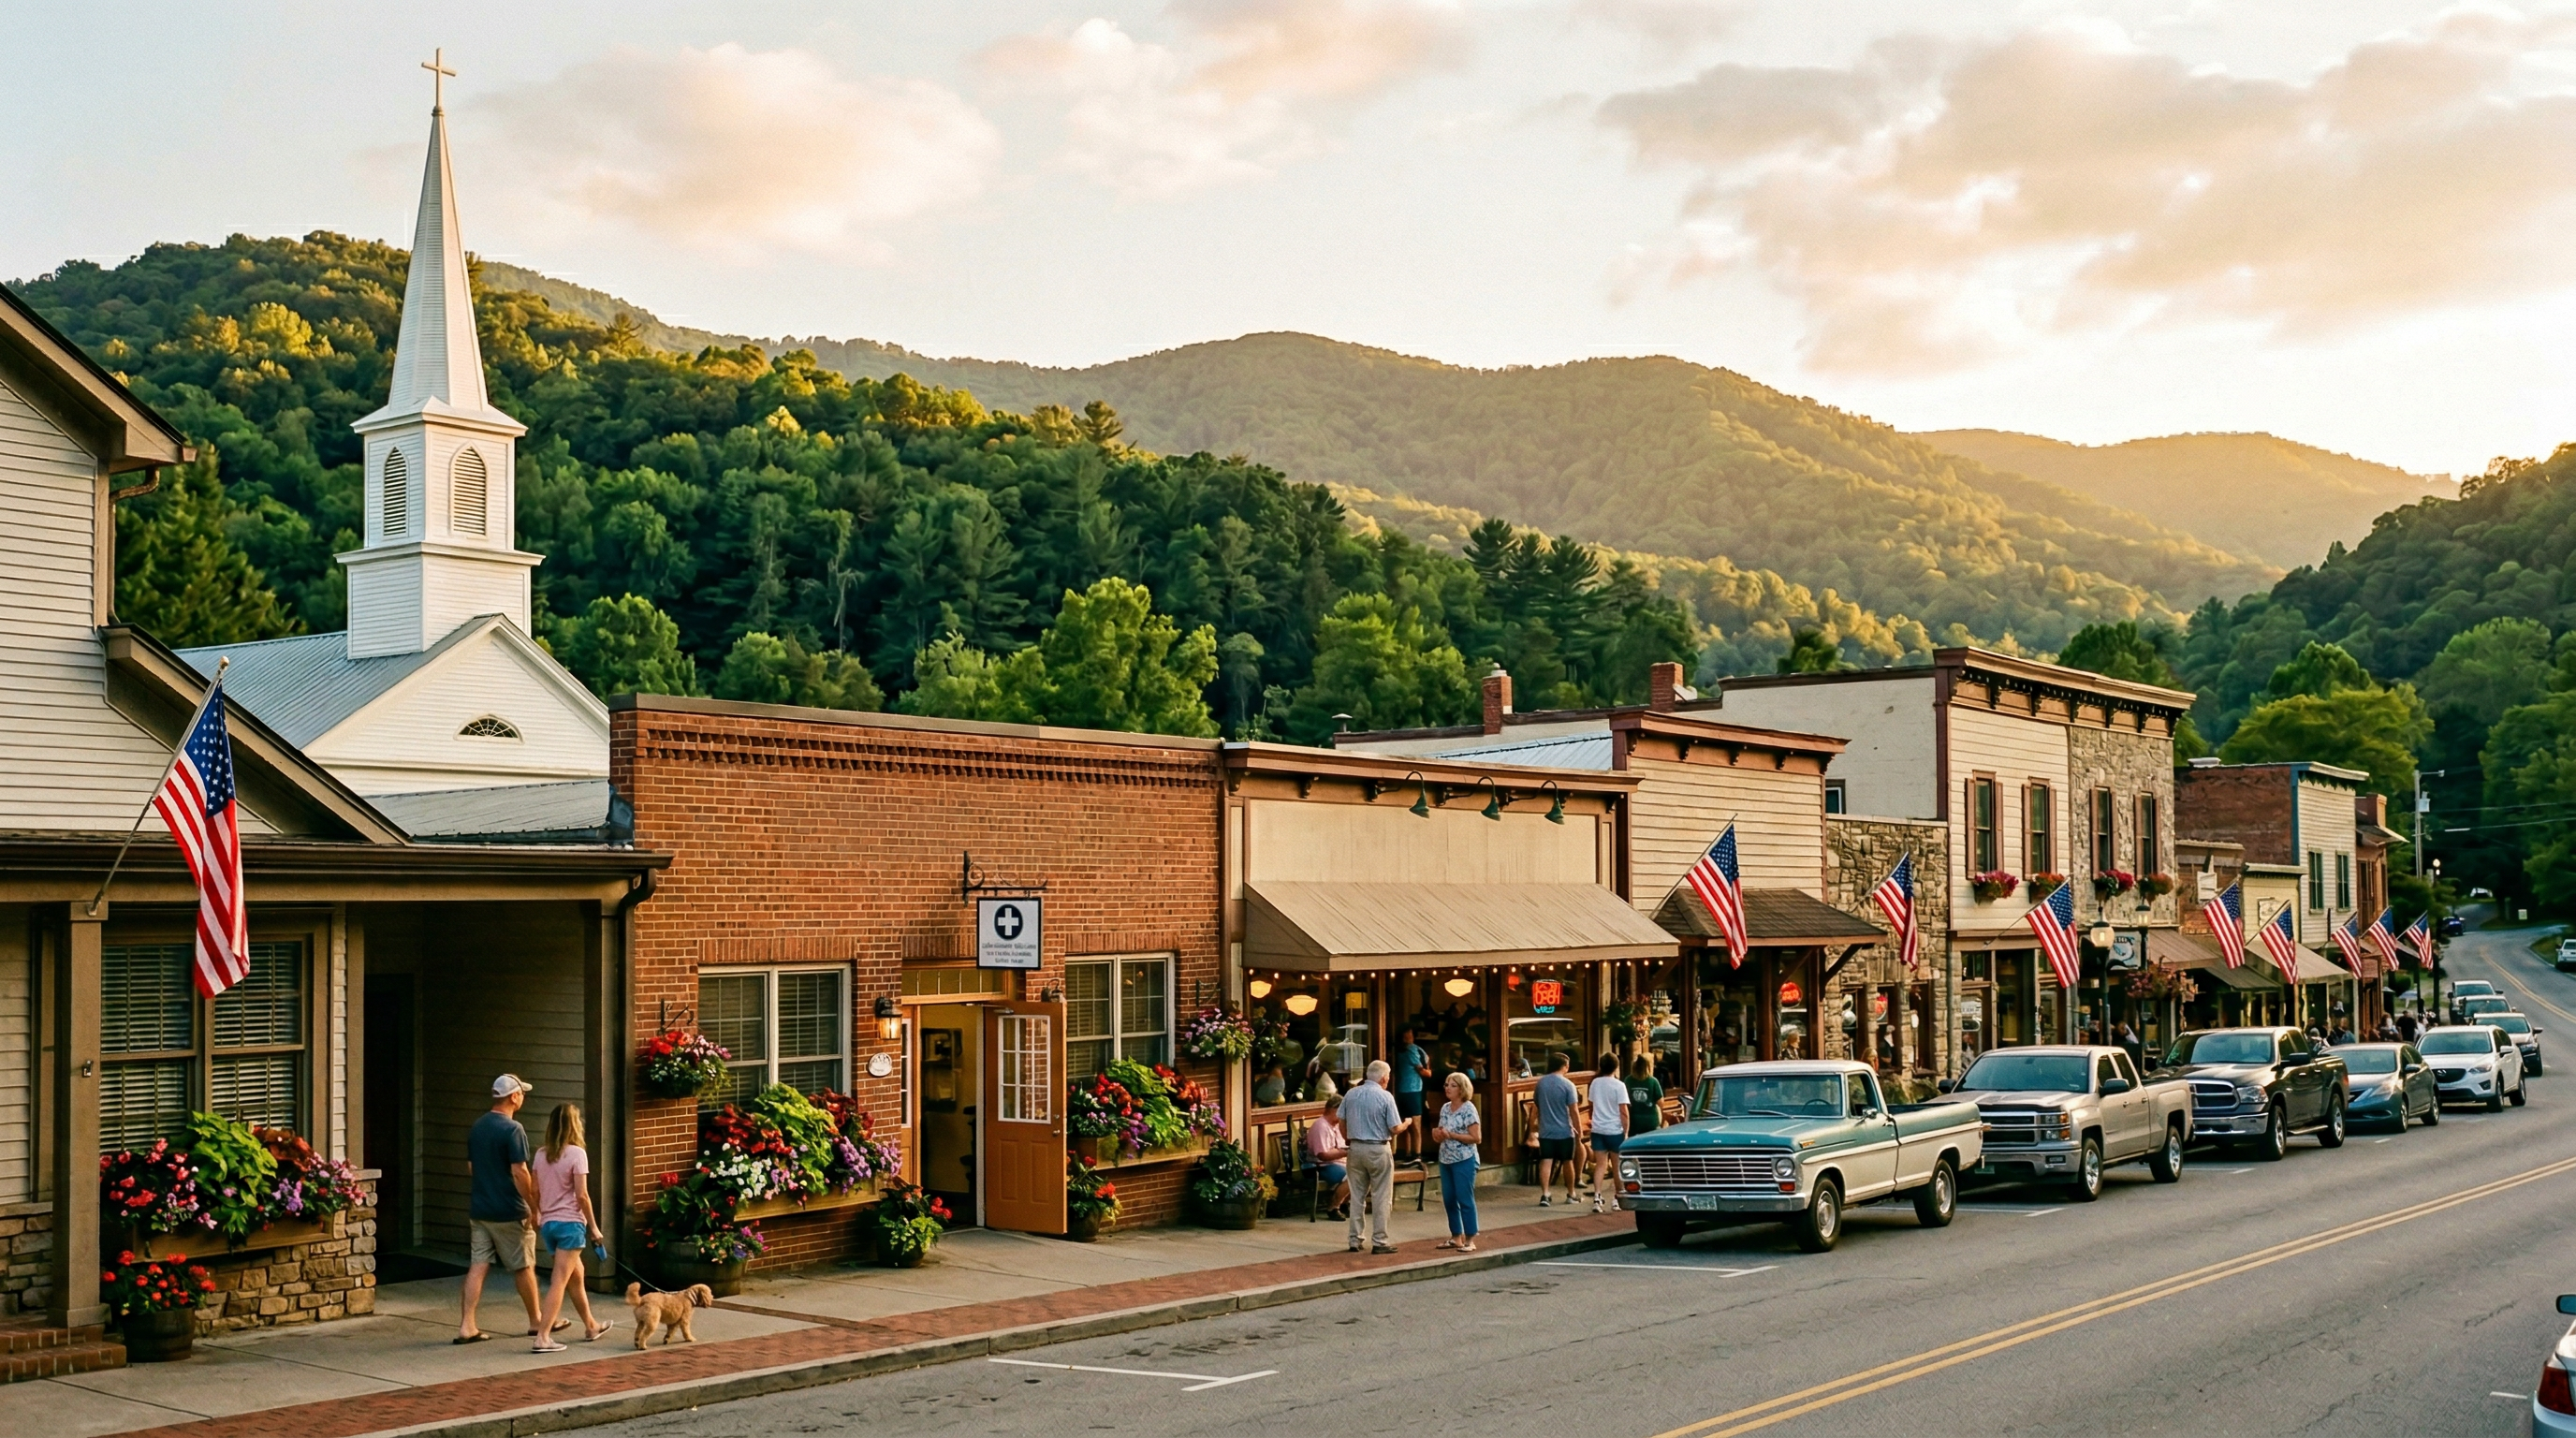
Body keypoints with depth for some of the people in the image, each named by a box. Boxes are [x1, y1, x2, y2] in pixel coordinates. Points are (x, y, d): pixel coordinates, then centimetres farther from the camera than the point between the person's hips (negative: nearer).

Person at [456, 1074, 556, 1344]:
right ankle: (537, 1322, 19)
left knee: (477, 1266, 5)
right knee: (524, 1267, 7)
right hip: (509, 1213, -7)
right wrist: (534, 1208, -12)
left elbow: (472, 1166, 16)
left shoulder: (477, 1127, 8)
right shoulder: (512, 1129, -16)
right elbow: (519, 1173, -19)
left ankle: (467, 1326, -1)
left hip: (479, 1210, 7)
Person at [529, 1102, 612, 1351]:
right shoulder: (576, 1154, -11)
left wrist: (537, 1218, 20)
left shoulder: (541, 1154, 6)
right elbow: (581, 1195, -13)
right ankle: (543, 1337, -12)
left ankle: (591, 1326, 34)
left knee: (576, 1276, 21)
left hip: (548, 1223, 7)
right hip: (570, 1223, -7)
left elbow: (534, 1192, 8)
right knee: (559, 1282, -6)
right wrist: (593, 1226, -6)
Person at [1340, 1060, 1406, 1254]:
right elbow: (1395, 1129, -11)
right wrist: (1407, 1123, 10)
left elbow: (1342, 1123, 7)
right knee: (1381, 1197, 3)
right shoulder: (1385, 1097, -11)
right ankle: (1379, 1241, 3)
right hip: (1378, 1150, -5)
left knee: (1357, 1196, 11)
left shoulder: (1351, 1094, 2)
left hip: (1356, 1148, 5)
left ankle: (1354, 1240, 14)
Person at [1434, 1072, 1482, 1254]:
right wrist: (1440, 1135, -3)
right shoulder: (1445, 1108, 11)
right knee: (1449, 1200, 9)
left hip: (1464, 1161, -7)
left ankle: (1470, 1240, 2)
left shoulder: (1468, 1109, -10)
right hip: (1446, 1160, 7)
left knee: (1465, 1200, -4)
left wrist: (1451, 1135, -18)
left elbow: (1476, 1138, -14)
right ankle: (1456, 1237, 20)